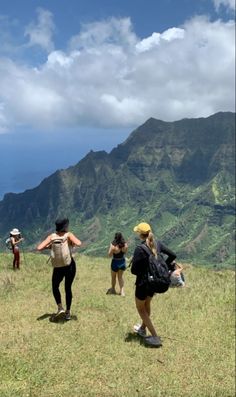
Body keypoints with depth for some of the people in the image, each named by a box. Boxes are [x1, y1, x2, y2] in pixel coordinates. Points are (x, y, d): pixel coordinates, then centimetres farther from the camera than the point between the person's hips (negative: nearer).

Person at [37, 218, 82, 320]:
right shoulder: (68, 235, -10)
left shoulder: (52, 236, -5)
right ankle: (68, 312, 21)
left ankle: (60, 308, 9)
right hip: (70, 266, 0)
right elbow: (79, 244, -26)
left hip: (58, 269, 0)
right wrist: (73, 243, -5)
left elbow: (39, 248, -12)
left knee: (55, 287, 25)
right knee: (68, 288, 20)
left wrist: (48, 246, 6)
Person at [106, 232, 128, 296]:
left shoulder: (113, 246, -26)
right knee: (120, 277, 23)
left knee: (113, 277, 21)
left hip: (115, 262, -3)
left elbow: (109, 255, -15)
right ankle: (122, 290, 19)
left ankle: (113, 289, 41)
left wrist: (110, 247, -6)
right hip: (122, 262, 4)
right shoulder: (125, 245, -13)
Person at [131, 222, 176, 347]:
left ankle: (155, 337, 10)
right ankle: (142, 328, 47)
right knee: (147, 305, 28)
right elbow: (173, 255, 1)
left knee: (140, 309, 13)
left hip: (143, 283, -6)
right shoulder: (158, 244, -6)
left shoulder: (139, 249, -24)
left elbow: (134, 270, -22)